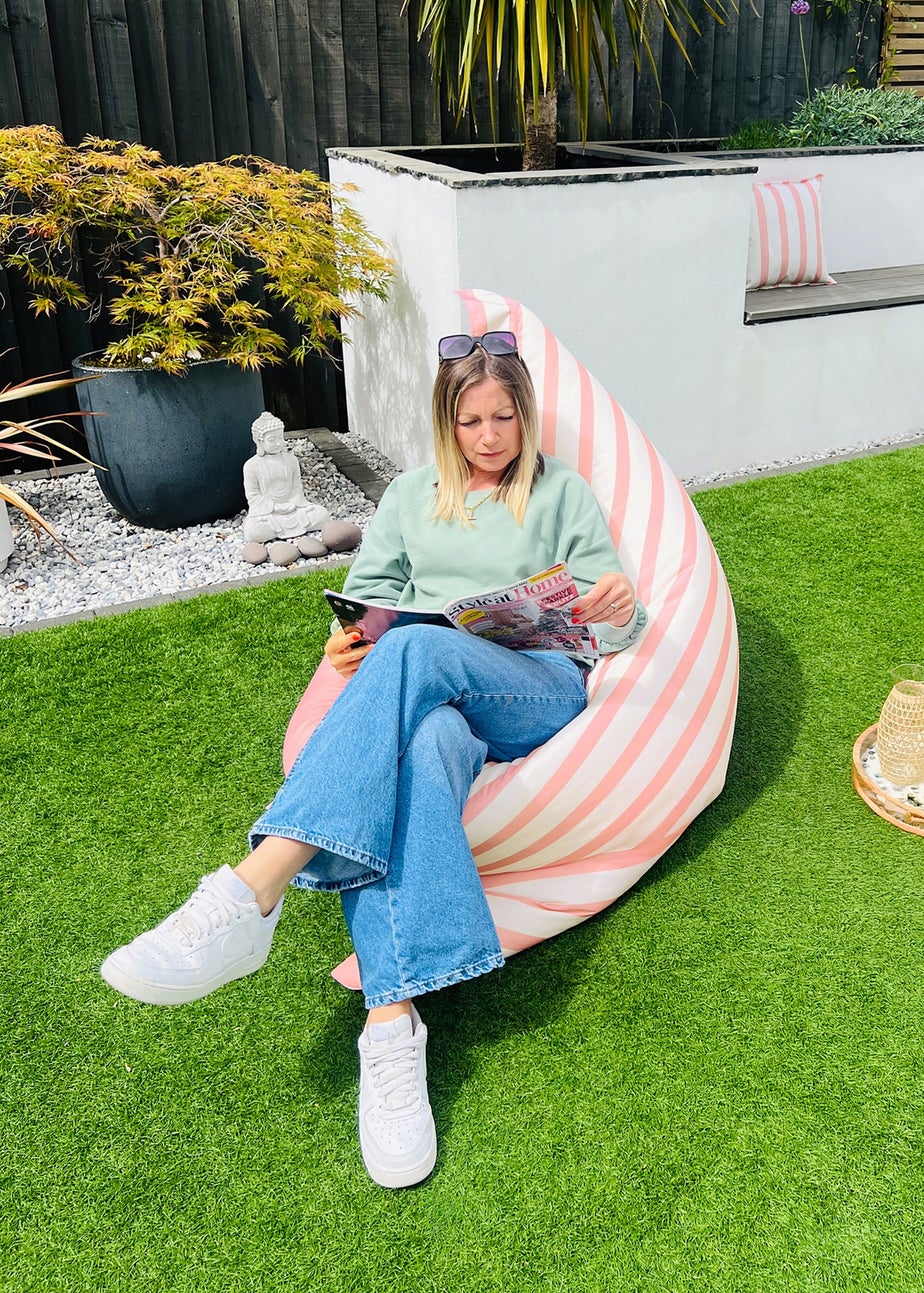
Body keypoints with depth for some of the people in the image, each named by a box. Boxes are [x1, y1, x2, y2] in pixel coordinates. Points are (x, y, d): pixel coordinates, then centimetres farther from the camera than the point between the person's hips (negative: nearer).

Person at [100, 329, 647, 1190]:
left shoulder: (564, 495, 18)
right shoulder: (413, 495, 25)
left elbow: (610, 630, 11)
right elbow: (370, 593, 17)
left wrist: (619, 612, -14)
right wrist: (348, 643, -7)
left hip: (538, 690, -2)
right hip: (423, 696, 2)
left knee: (416, 647, -37)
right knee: (422, 747, -39)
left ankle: (252, 891, -50)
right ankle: (393, 1024, -47)